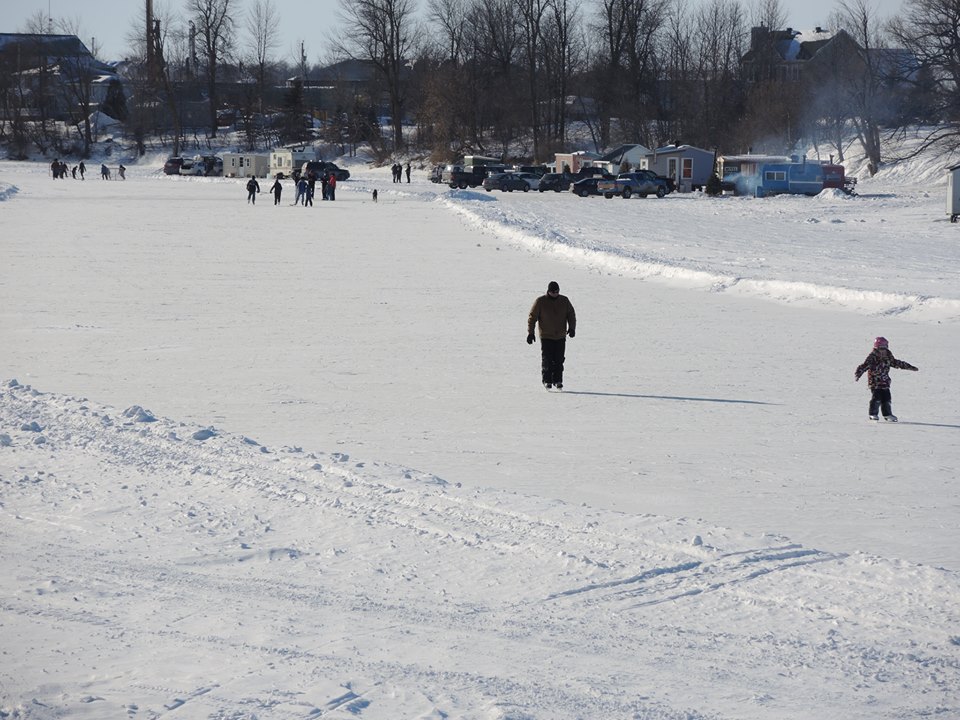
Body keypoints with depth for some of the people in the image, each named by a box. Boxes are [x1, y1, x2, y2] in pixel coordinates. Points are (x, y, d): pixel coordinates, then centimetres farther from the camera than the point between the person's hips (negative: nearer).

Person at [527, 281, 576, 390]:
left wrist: (572, 328, -8)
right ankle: (547, 381, 4)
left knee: (559, 360, 2)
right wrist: (530, 333, -7)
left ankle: (558, 380, 10)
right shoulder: (540, 302, -5)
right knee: (547, 360, -5)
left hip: (560, 337, 2)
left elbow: (571, 315, 8)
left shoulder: (564, 301, 4)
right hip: (546, 337, -2)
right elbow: (532, 317, -2)